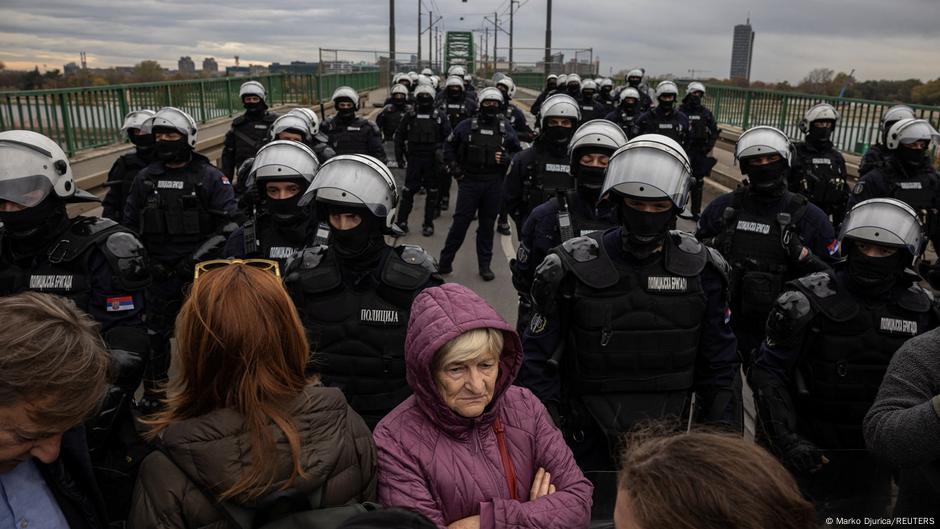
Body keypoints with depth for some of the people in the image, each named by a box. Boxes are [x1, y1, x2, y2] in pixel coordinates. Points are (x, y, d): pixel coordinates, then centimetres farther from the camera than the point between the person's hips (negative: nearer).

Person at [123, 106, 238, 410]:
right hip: (160, 274, 4)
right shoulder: (145, 178, 6)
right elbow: (130, 224, 14)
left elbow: (229, 224, -11)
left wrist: (195, 259, -15)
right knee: (154, 334, 13)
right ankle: (153, 393, 32)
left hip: (200, 272, -3)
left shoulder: (210, 177, -6)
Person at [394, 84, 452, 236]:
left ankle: (428, 224, 15)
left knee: (432, 193, 6)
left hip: (433, 161, 0)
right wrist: (399, 157, 5)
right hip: (414, 159, 0)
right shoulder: (410, 116, 5)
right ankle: (401, 222, 8)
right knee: (408, 192, 0)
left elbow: (448, 137, 1)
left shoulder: (439, 116, 2)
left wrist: (445, 156, -6)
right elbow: (399, 137, 10)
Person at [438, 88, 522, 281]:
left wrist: (507, 159, -6)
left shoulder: (506, 128, 5)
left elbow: (518, 152, 14)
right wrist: (454, 167, 3)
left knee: (487, 225, 10)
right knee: (460, 222, 0)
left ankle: (485, 265, 21)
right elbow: (449, 145, 11)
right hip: (469, 180, -1)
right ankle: (445, 262, 11)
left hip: (494, 184, 2)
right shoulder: (467, 126, 0)